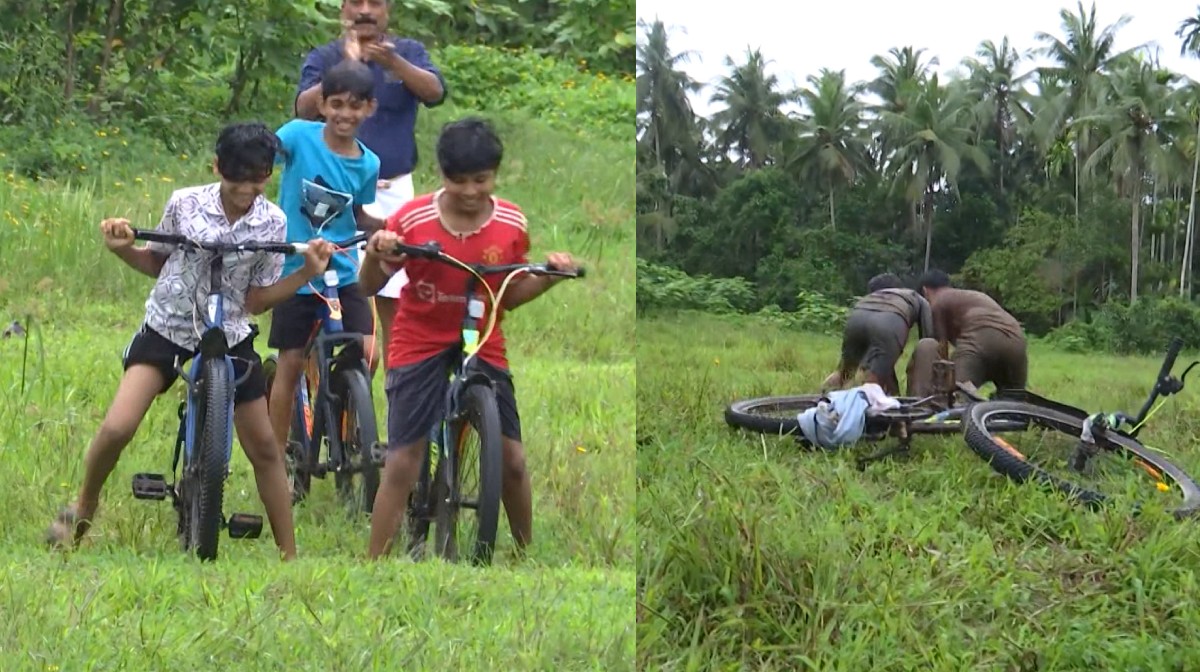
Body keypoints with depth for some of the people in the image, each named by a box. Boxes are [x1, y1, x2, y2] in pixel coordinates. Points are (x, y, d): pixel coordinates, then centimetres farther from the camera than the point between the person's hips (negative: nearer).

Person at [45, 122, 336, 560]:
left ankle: (289, 554, 14)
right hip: (167, 327, -1)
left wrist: (307, 273, -13)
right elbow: (156, 263, 6)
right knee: (117, 428, -18)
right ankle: (83, 508, 11)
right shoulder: (185, 204, -9)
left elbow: (256, 300, -3)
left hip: (229, 336, 1)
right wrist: (122, 248, -12)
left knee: (263, 447, 2)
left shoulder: (272, 223, -7)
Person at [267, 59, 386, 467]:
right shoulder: (299, 135, -10)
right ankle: (278, 456, 16)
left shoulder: (367, 165, -1)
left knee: (365, 354, -10)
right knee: (291, 362, 4)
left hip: (343, 274, 2)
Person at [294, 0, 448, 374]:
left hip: (394, 192, 2)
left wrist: (393, 62, -29)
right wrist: (346, 66, -26)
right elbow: (305, 109, -13)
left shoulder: (409, 53, 8)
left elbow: (435, 92, -11)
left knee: (393, 301, 6)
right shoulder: (324, 59, 5)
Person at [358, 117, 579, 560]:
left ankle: (527, 552, 23)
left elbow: (510, 296, 4)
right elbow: (370, 287, -7)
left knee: (512, 459, 3)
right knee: (401, 464, -7)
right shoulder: (412, 220, -17)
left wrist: (549, 276, -12)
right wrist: (375, 256, -28)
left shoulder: (511, 224, -8)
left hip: (483, 345, 3)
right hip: (419, 344, -3)